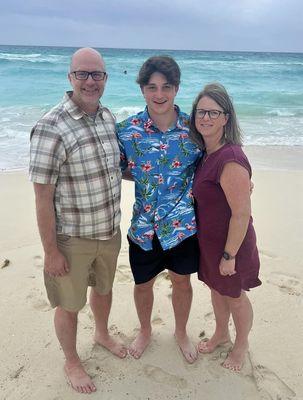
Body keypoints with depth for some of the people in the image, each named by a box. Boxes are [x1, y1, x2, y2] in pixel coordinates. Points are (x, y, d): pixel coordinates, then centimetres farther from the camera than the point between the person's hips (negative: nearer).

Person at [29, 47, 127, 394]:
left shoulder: (108, 116, 0)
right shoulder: (50, 128, -23)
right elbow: (43, 197, -20)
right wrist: (51, 252, -16)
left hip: (110, 231, 6)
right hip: (72, 238, -6)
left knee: (104, 288, 27)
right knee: (69, 305, 14)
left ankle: (102, 334, 56)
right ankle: (71, 362, 41)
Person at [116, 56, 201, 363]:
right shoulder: (127, 130, -8)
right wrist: (145, 175, -10)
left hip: (184, 223, 0)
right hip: (144, 225, 0)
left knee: (182, 281, 18)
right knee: (143, 283, 18)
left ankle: (181, 333, 46)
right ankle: (145, 331, 48)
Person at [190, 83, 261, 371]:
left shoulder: (231, 160, -30)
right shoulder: (205, 152, -1)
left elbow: (242, 213, -27)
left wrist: (229, 255, -21)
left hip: (230, 242, -8)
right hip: (207, 239, 8)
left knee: (235, 297, 16)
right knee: (216, 289, 26)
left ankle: (241, 344, 43)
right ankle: (221, 334, 51)